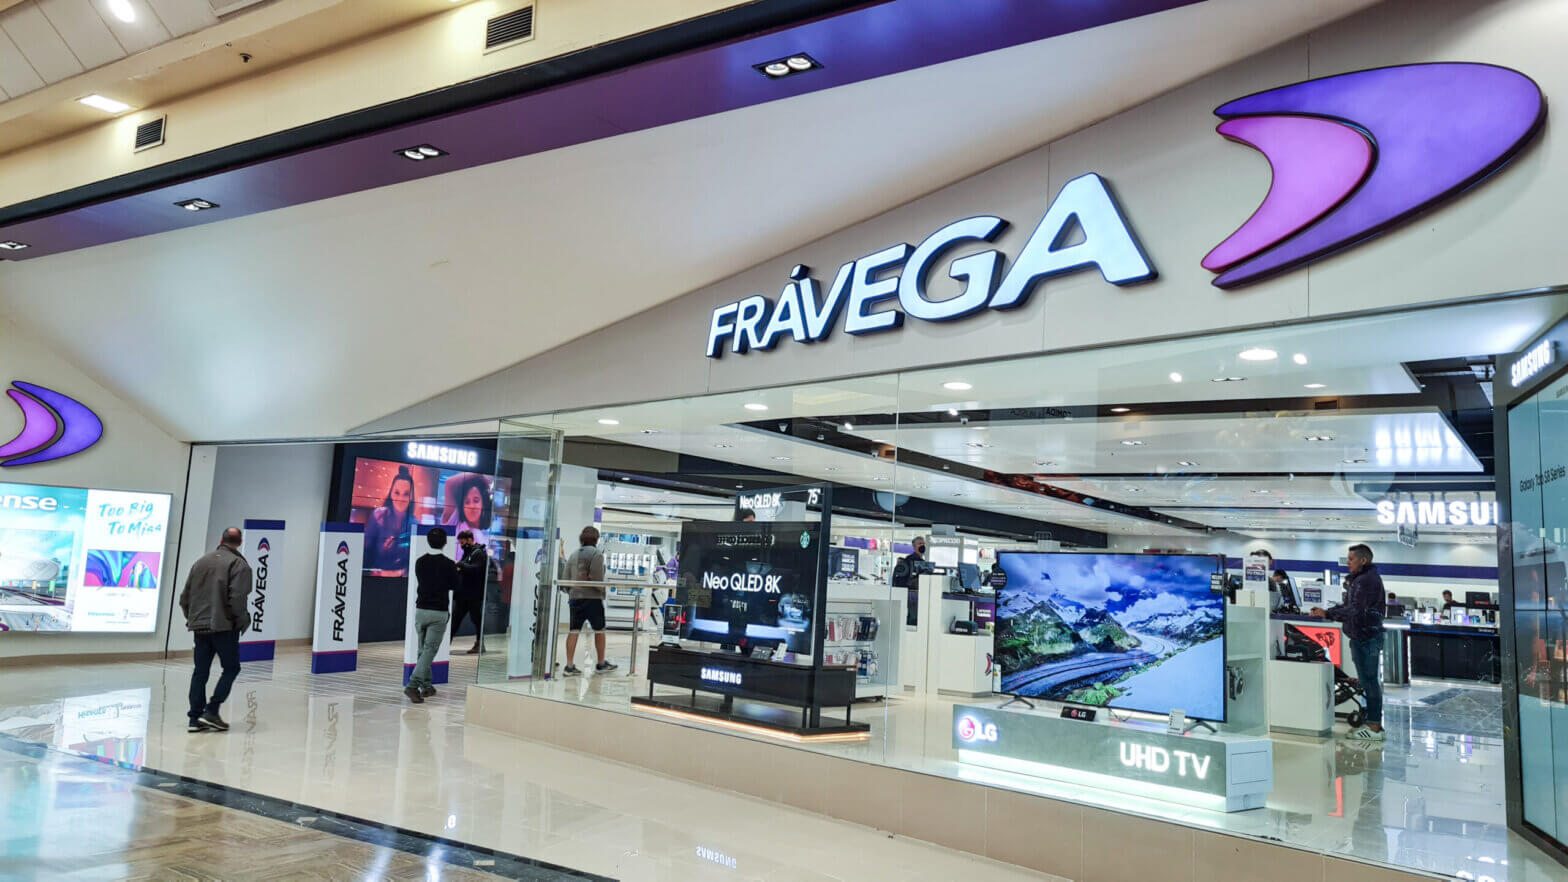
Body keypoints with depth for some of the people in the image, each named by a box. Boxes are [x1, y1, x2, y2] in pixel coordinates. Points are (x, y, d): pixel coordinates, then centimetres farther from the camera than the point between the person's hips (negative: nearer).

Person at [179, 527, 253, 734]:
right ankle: (211, 711, -4)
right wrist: (242, 621, -3)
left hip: (199, 627, 6)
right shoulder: (238, 565, -7)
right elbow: (237, 598, -17)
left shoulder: (201, 562, 13)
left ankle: (195, 718, 9)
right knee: (231, 668, 5)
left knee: (200, 672, 10)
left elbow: (184, 597, 15)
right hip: (224, 626, -6)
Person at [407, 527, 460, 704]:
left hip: (421, 610, 4)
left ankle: (427, 686, 20)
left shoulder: (420, 562, 3)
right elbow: (455, 585, 3)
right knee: (430, 650, -4)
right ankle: (413, 685, -16)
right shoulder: (448, 564, -9)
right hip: (439, 613, -4)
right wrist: (459, 572, 24)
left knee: (423, 649, 15)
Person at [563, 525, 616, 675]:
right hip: (592, 597, -6)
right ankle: (601, 664, 16)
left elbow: (566, 579, 12)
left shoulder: (573, 555, 12)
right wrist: (603, 590, 1)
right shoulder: (597, 554, -7)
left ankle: (570, 665, -1)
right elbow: (597, 579, -15)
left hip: (574, 597, 6)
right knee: (599, 630, 8)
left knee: (574, 630, 3)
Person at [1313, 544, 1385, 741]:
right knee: (1368, 682, 15)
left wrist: (1328, 614, -19)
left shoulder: (1369, 580, -14)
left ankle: (1374, 728, -4)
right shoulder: (1357, 580, 19)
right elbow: (1348, 606, 19)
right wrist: (1326, 612, 7)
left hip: (1367, 638, -11)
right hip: (1360, 637, 11)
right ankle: (1372, 723, 22)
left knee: (1370, 681, -7)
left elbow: (1356, 610, -22)